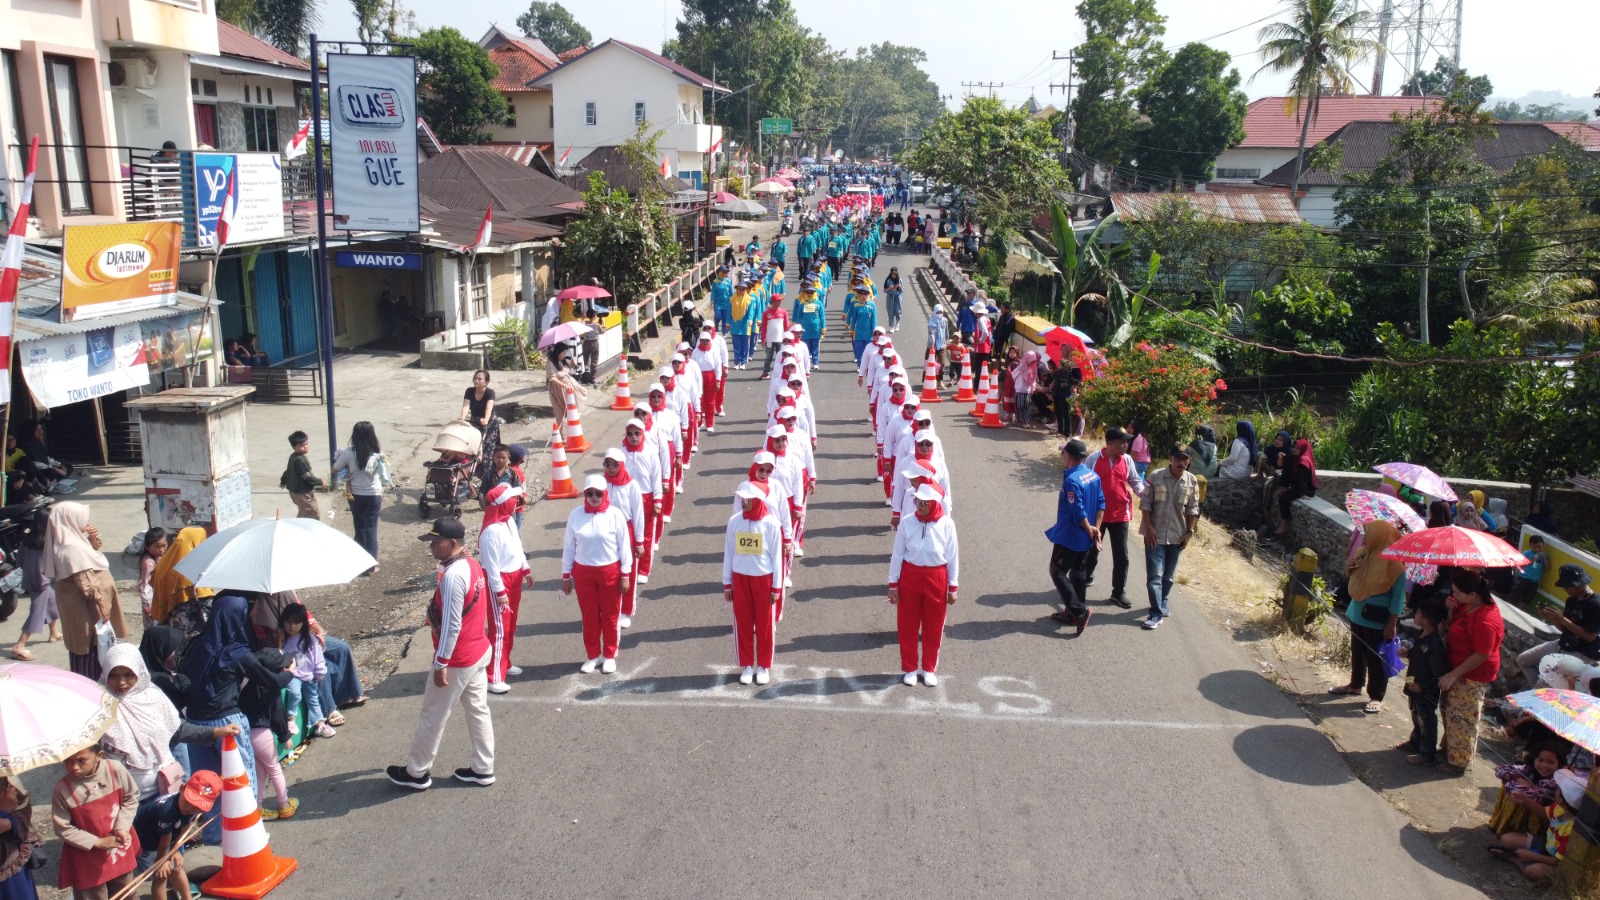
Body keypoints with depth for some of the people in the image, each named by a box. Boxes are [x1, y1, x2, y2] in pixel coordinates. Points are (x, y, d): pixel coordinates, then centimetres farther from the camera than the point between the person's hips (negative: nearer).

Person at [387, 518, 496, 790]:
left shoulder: (453, 575, -26)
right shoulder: (472, 565, 3)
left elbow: (451, 625, -25)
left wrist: (441, 663, -19)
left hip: (457, 660, -9)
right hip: (479, 652, 9)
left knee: (433, 716, 8)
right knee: (478, 711, 16)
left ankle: (416, 773, 23)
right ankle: (483, 769, 25)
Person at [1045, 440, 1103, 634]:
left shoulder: (1071, 480, -25)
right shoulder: (1093, 475, 3)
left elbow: (1079, 512, -25)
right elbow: (1101, 503, 6)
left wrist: (1090, 530, -9)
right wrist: (1095, 529, 3)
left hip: (1069, 537, -9)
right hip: (1085, 538, 9)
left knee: (1058, 572, 2)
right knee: (1078, 571, 17)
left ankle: (1079, 611, -4)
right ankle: (1073, 612, 25)